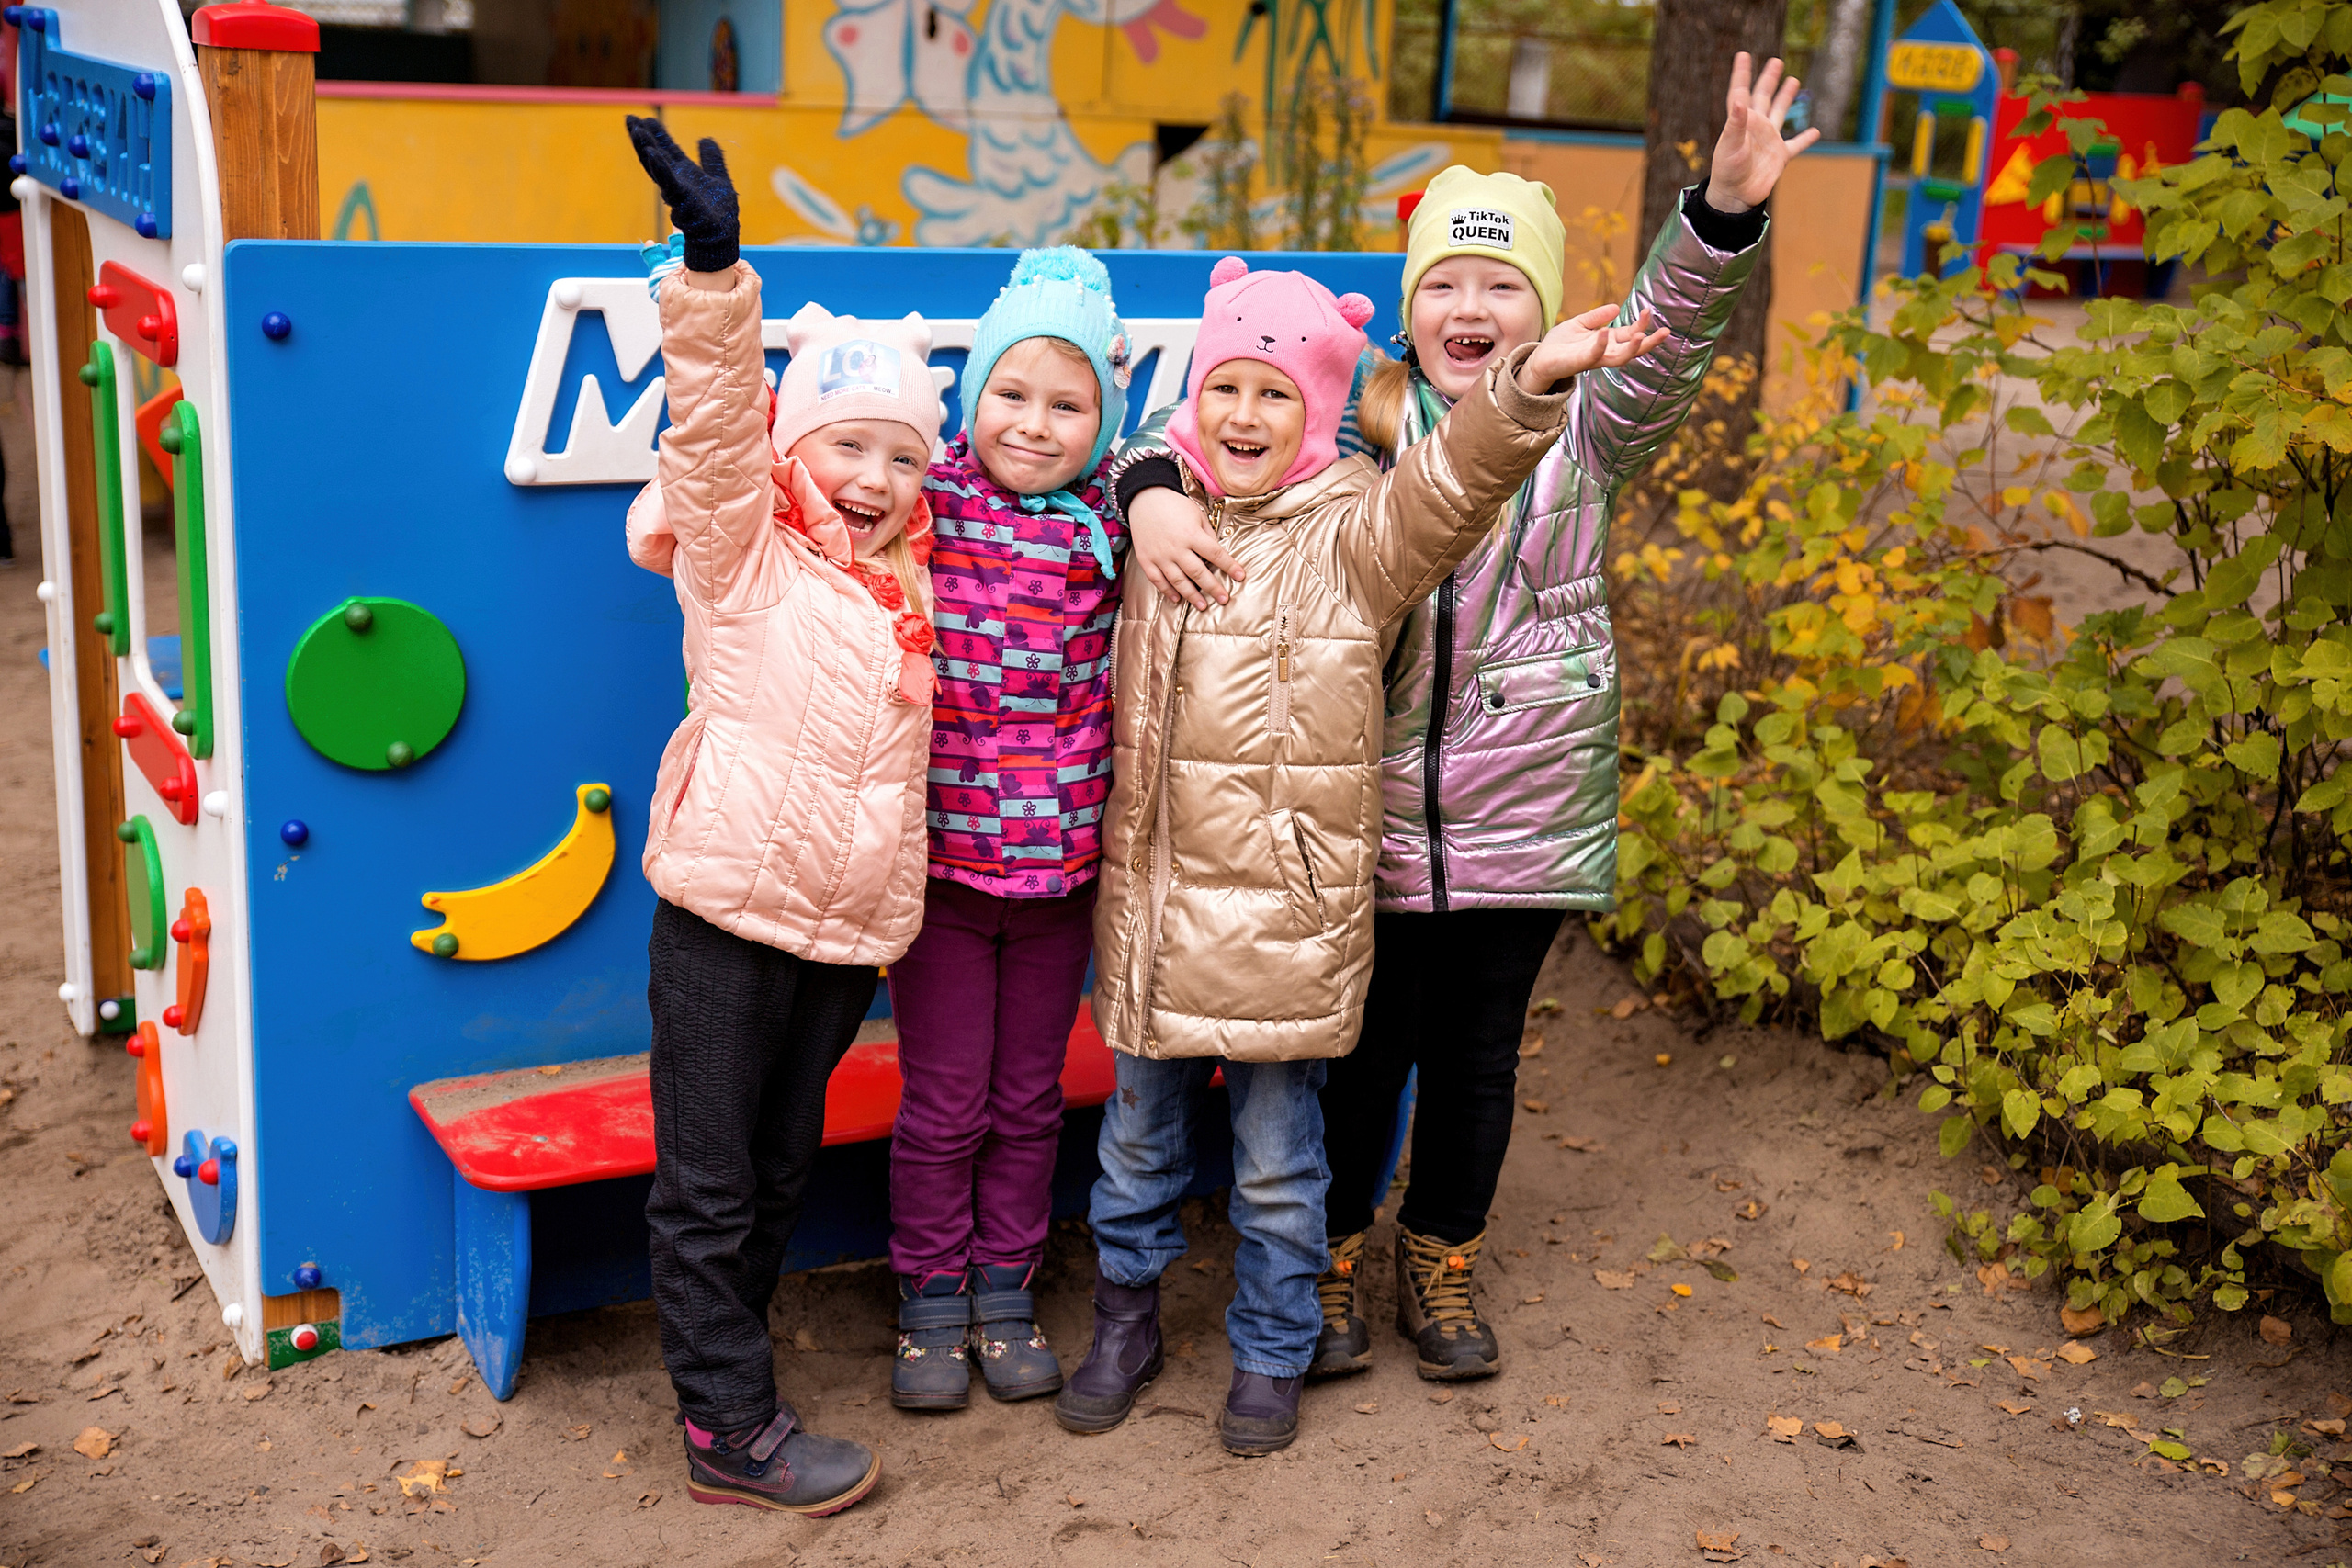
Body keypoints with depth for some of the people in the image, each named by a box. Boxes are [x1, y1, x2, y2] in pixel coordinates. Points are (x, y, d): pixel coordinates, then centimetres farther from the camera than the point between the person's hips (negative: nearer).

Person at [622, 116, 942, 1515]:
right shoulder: (743, 550, -4)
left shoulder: (907, 584, 12)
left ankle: (725, 1341, 35)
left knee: (785, 1163, 18)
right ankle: (732, 1428, 12)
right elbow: (716, 420, -17)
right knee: (710, 1180, 3)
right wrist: (712, 266, -33)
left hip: (853, 918, 6)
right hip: (729, 904, -6)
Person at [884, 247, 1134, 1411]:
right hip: (940, 862, -2)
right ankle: (931, 1305, 28)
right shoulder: (920, 507, -6)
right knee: (944, 1102, 8)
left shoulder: (1107, 532, -1)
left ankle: (1005, 1293, 34)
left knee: (1029, 1097, 16)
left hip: (1061, 866, 3)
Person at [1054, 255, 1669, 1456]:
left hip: (1289, 908, -3)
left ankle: (1270, 1357, 30)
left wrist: (1526, 386, -48)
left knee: (1277, 1163, 10)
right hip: (1155, 896, 4)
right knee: (1137, 1142, 18)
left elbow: (1450, 481, -27)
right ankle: (1124, 1324, 38)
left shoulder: (1355, 534, -9)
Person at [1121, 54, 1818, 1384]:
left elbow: (1667, 338, -19)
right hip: (1373, 815, -1)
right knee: (1363, 1048, 12)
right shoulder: (1361, 418, -2)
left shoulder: (1586, 428, -2)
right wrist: (1154, 492, -25)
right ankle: (1336, 1256, 35)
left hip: (1525, 816, 1)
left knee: (1478, 1051, 16)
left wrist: (1727, 214, -38)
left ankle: (1442, 1263, 38)